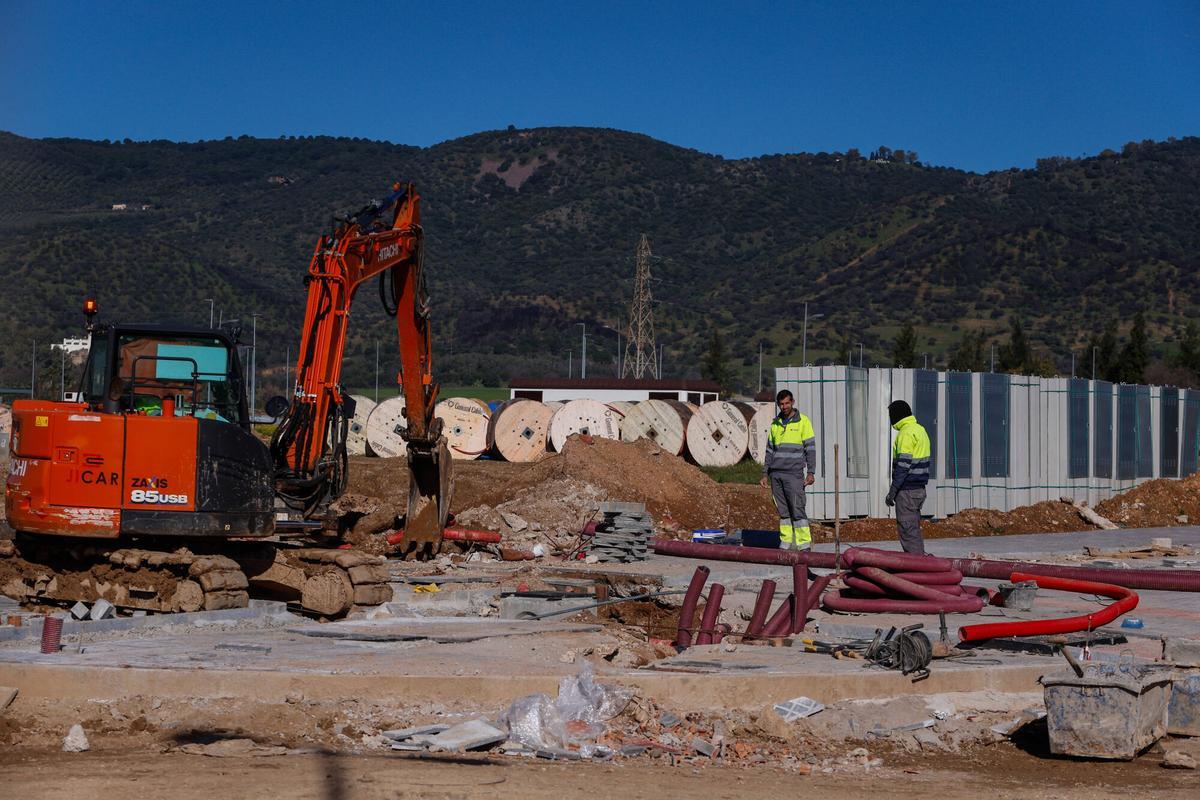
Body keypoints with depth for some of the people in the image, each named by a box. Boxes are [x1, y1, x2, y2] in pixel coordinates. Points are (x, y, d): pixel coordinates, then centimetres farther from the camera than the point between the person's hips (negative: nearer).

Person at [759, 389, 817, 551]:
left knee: (797, 509, -10)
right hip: (776, 474, 5)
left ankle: (804, 544, -8)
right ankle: (786, 542, 6)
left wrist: (811, 472, -8)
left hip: (794, 473, -5)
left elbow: (810, 448, -1)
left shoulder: (802, 421, 1)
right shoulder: (775, 424, 15)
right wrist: (765, 474, 14)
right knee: (783, 511, 4)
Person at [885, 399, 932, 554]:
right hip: (919, 488, 10)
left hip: (907, 490, -10)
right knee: (914, 528, 15)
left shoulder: (906, 433, -14)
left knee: (907, 529, -7)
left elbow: (903, 465, -20)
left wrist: (892, 492, -18)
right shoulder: (921, 430, 16)